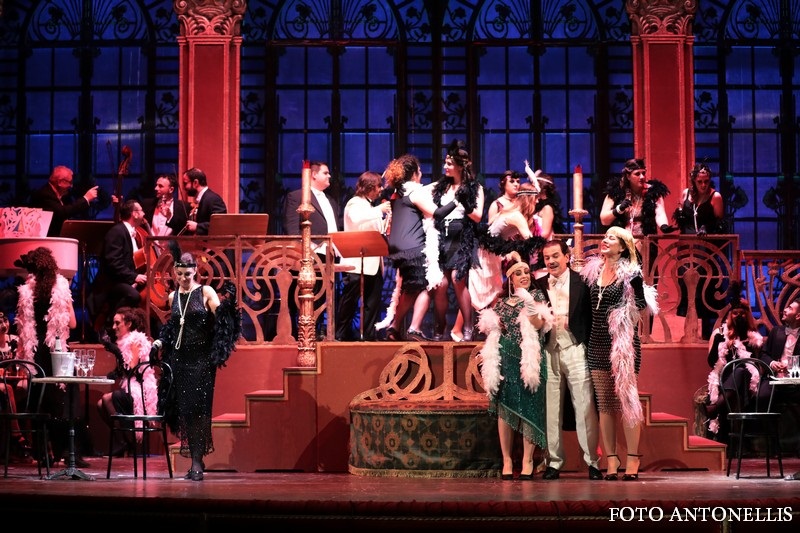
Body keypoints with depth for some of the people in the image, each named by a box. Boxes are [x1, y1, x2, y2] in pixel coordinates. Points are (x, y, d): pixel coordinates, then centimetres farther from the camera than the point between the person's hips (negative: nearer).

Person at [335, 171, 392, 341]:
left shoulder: (371, 207, 23)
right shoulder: (355, 203, -4)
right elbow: (356, 219, -25)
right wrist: (379, 210, -22)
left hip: (374, 263, 9)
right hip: (358, 262, -8)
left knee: (373, 303, 5)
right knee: (349, 301, -6)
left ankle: (369, 335, 7)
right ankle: (340, 334, -1)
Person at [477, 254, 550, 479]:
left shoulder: (536, 295, 8)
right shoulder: (501, 303, 16)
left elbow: (540, 324, -7)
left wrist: (530, 306, -22)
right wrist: (488, 353, 9)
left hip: (529, 357, -2)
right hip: (505, 358, 2)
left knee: (528, 408, -7)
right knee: (504, 408, -4)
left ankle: (527, 460, -2)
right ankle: (507, 460, -2)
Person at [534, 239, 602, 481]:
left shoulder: (581, 282, 2)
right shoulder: (538, 285, 12)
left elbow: (591, 315, 0)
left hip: (575, 350, -3)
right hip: (549, 352, 3)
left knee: (585, 408, -3)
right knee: (551, 410, 4)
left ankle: (592, 461, 2)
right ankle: (553, 462, 10)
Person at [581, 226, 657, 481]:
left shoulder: (631, 273, -5)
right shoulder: (592, 270, 10)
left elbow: (642, 304, -3)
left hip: (623, 343, -5)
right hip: (598, 343, 5)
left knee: (626, 400, -6)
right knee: (604, 403, 5)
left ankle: (632, 460, -3)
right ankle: (611, 460, 8)